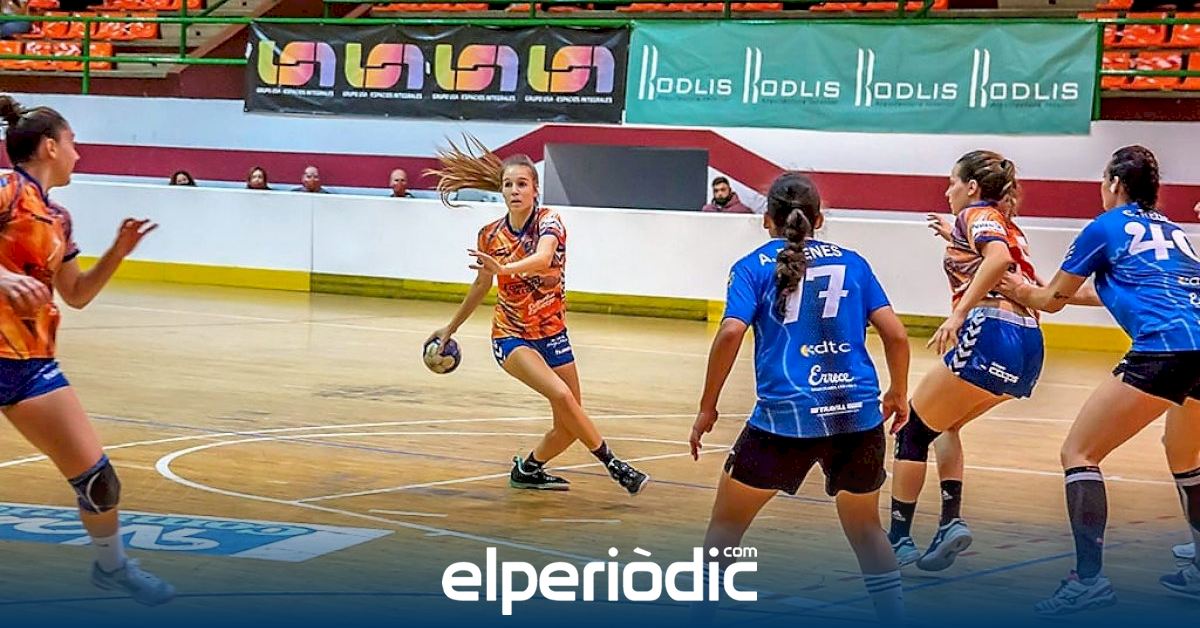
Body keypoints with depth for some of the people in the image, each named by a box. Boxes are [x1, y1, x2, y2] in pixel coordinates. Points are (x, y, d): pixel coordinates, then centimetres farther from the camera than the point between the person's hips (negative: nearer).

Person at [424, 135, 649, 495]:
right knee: (561, 394, -27)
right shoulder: (490, 236, -5)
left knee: (570, 425, 5)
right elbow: (481, 285, 13)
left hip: (552, 334, 1)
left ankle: (528, 469, 31)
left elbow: (542, 257, -36)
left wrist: (505, 268, -55)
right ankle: (613, 465, -14)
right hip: (510, 335, -1)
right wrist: (451, 328, 22)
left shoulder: (549, 221, -12)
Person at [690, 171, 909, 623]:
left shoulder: (754, 267, 6)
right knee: (865, 528, 23)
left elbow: (731, 333, -9)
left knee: (726, 523, 15)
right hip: (858, 414, 3)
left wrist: (707, 408, -2)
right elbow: (895, 334, 6)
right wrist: (898, 394, 21)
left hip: (785, 416, -3)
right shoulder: (851, 262, 13)